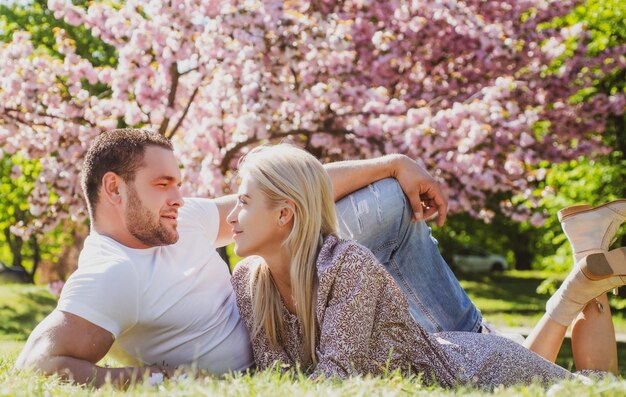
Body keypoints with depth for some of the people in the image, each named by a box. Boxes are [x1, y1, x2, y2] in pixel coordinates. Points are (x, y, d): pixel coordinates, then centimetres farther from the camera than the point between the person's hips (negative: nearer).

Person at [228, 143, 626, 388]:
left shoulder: (348, 264, -33)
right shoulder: (248, 280, -13)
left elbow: (335, 372, -35)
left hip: (480, 371, -7)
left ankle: (593, 275, 24)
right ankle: (578, 289, 34)